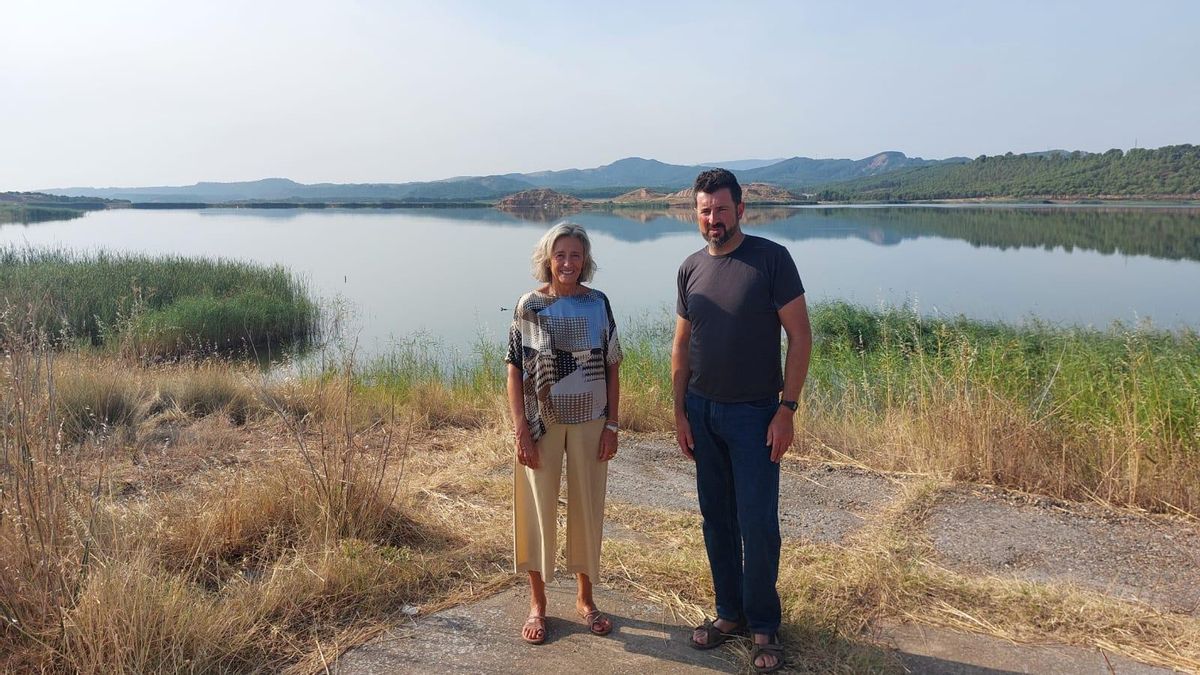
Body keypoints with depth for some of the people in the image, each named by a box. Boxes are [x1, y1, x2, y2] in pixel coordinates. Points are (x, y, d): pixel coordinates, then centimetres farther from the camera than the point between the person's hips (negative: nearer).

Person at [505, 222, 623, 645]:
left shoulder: (598, 304, -1)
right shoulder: (529, 306, -5)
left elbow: (612, 369, 2)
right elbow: (515, 371, -5)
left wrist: (612, 425, -2)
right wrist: (521, 429, -10)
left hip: (590, 424, 2)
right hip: (542, 424, -1)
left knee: (587, 509, 12)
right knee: (538, 510, 8)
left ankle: (585, 598, 31)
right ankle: (537, 603, 25)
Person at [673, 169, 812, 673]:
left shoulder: (772, 259, -9)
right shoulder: (691, 268, 5)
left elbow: (800, 336, -9)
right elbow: (682, 345, 10)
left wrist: (787, 409, -13)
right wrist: (680, 412, 6)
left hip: (754, 413, -4)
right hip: (702, 411, 4)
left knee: (758, 525, 0)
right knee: (717, 520, 12)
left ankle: (763, 627, 18)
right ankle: (729, 612, 29)